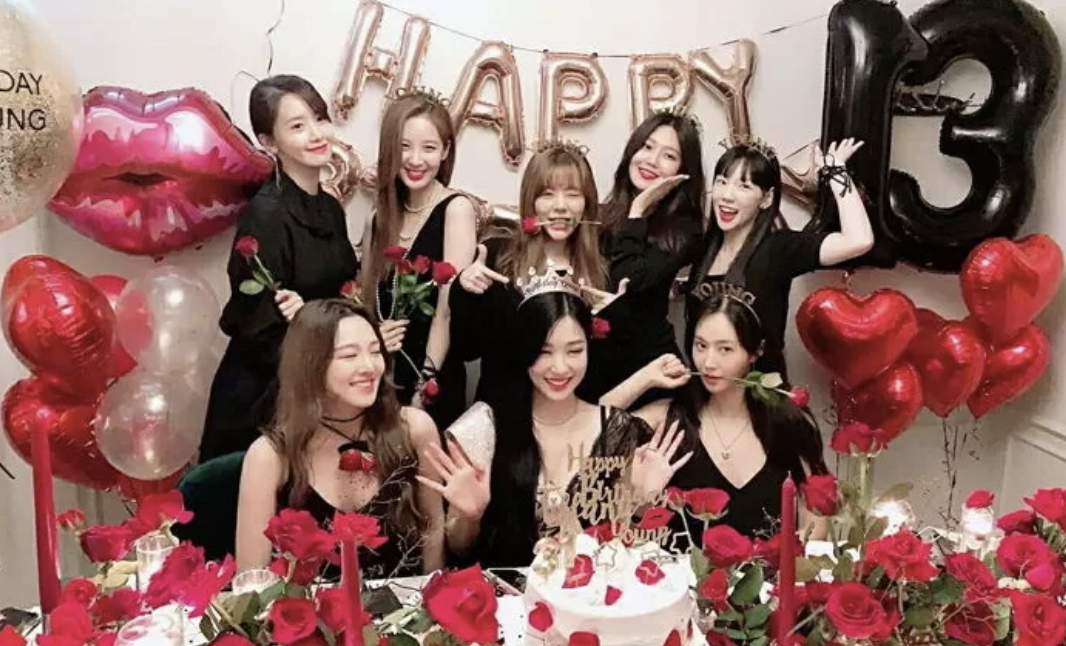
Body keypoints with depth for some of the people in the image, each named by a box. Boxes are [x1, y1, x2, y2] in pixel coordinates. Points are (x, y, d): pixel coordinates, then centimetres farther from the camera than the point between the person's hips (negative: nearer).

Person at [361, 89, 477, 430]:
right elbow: (366, 301, 10)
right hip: (379, 382, 5)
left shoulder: (456, 208, -10)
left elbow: (449, 308, -15)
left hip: (433, 388, -5)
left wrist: (424, 388, -15)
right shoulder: (382, 216, 8)